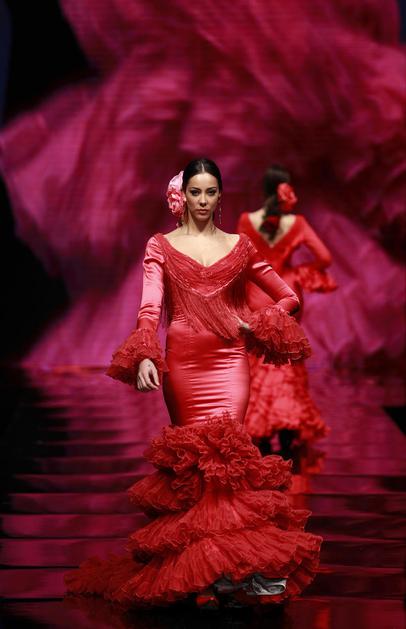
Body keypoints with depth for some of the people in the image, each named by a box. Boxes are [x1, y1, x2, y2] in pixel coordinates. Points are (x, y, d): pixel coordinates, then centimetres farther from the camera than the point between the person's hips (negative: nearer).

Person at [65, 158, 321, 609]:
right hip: (182, 361, 0)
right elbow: (150, 306, -5)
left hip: (229, 359, 0)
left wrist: (256, 325, 1)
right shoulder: (161, 247, 8)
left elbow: (288, 297, 18)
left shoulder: (239, 246, 12)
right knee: (197, 454, -5)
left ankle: (228, 563, -14)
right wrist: (144, 356, -21)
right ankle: (245, 563, -2)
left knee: (224, 448, -15)